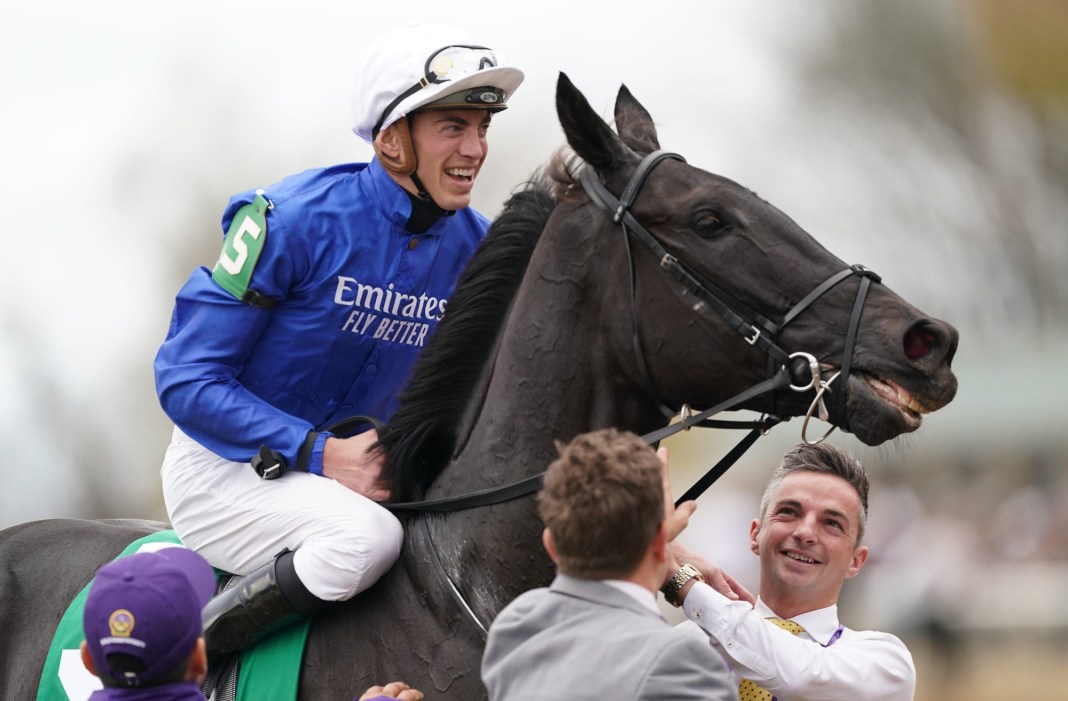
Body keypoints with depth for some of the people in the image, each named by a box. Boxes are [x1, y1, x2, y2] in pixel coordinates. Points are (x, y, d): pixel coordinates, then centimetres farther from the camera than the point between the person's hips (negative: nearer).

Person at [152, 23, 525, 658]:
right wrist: (320, 453, -28)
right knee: (366, 536, -34)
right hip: (225, 471, -7)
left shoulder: (473, 245, -3)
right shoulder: (293, 220, -20)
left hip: (360, 465, 7)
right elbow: (186, 378, -19)